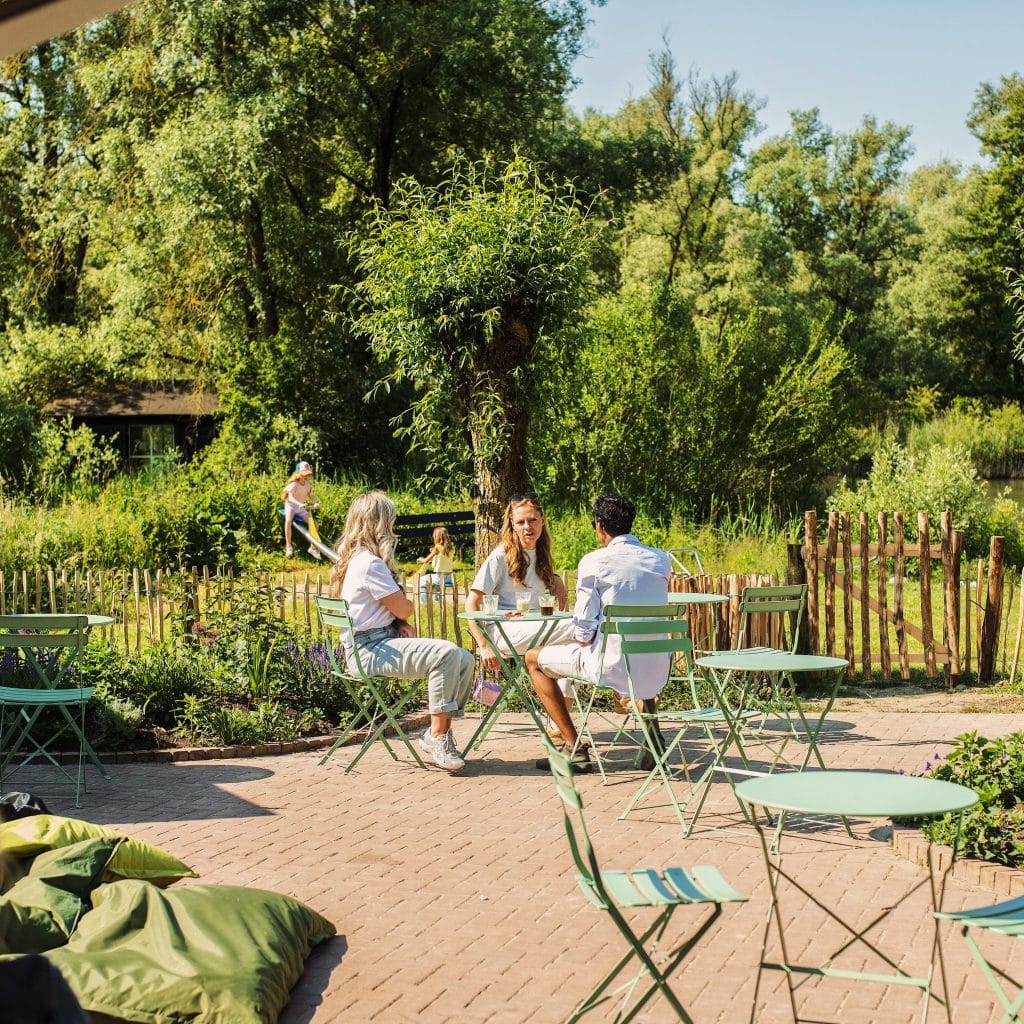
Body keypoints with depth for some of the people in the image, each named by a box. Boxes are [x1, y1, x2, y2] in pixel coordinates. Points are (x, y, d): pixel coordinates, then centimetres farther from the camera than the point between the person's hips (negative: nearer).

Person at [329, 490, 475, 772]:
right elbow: (403, 609, -12)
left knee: (464, 660, -2)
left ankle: (439, 733, -1)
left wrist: (402, 624, 0)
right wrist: (403, 619, 12)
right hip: (371, 650, -10)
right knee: (446, 654, -29)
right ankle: (437, 735, -22)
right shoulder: (370, 563, -15)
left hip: (384, 640, 10)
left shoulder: (357, 559, 18)